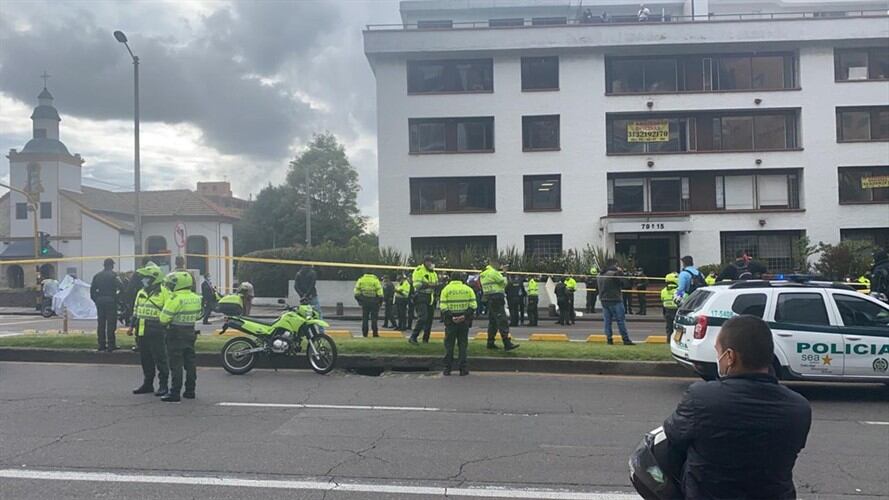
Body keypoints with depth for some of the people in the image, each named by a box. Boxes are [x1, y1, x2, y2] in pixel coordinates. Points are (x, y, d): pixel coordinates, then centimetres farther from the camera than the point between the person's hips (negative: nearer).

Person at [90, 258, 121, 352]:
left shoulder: (97, 275, 11)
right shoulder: (114, 275, -8)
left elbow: (92, 289, 11)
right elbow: (119, 287, -18)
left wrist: (96, 300, 14)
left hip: (100, 301, 6)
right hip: (110, 301, -5)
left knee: (101, 324, 11)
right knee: (111, 323, -3)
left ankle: (101, 345, 13)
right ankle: (111, 345, -3)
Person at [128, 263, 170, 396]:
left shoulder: (163, 292, -8)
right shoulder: (141, 292, 16)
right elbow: (136, 310, 25)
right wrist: (132, 326, 18)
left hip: (156, 333, -7)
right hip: (142, 332, 7)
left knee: (160, 359, -3)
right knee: (145, 360, 13)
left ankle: (163, 385, 3)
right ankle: (147, 384, 23)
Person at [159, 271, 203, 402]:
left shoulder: (175, 299, -18)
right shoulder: (196, 298, 6)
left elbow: (164, 319, -16)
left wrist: (160, 316, 5)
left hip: (176, 334, -7)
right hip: (190, 331, 7)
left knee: (176, 364, -3)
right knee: (190, 362, 12)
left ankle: (174, 393, -1)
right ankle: (190, 391, 18)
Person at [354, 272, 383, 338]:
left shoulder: (361, 280, 4)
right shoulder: (375, 280, -6)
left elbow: (356, 291, 4)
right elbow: (379, 292, -11)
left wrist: (359, 300, 13)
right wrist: (380, 301, -1)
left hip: (364, 302, 3)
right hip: (374, 302, -3)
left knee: (364, 318, 9)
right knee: (374, 317, 4)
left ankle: (364, 333, 9)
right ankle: (375, 332, 2)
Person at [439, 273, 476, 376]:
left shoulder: (446, 289, 2)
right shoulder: (468, 289, 7)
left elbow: (443, 307, -9)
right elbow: (473, 306, -3)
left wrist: (451, 317, -11)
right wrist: (465, 316, -9)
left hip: (450, 321, -1)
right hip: (464, 321, 1)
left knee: (449, 345, 7)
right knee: (463, 345, 7)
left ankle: (447, 369, 8)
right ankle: (462, 369, 5)